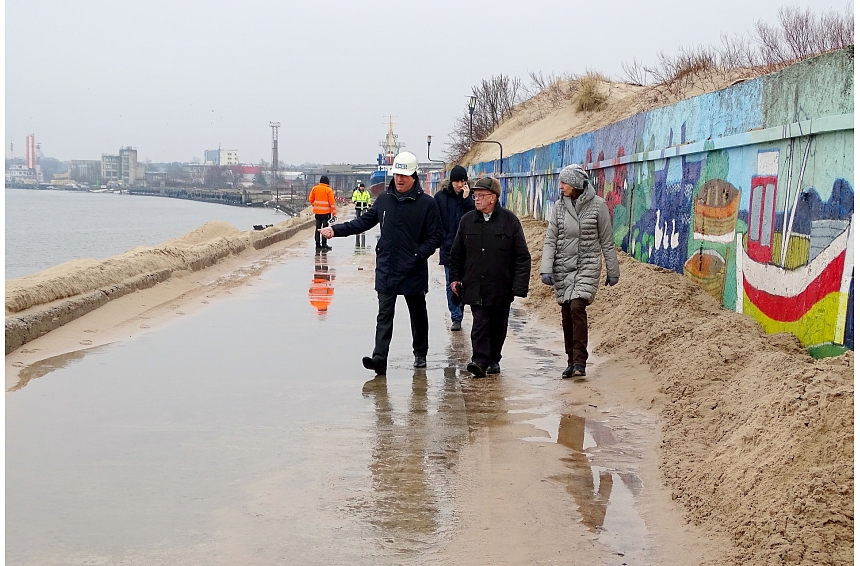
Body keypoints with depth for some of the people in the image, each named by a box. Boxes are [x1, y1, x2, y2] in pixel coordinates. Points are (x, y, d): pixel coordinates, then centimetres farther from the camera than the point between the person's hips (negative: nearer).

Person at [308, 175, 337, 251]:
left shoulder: (315, 188, 3)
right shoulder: (328, 190, -9)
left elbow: (311, 199, 8)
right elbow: (332, 202, -10)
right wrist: (334, 213, -7)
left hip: (317, 212, 4)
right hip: (326, 212, -4)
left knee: (318, 228, 11)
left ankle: (318, 245, 12)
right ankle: (324, 245, -1)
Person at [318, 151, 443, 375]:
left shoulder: (426, 203, -6)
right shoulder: (384, 199, 7)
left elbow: (436, 236, -4)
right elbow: (364, 222, 15)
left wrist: (419, 255, -17)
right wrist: (336, 230, 6)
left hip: (414, 271, -2)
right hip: (386, 270, 2)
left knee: (418, 315, 13)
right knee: (384, 316, -5)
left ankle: (420, 354, 29)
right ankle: (380, 357, -12)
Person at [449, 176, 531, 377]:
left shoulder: (510, 220, -3)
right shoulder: (467, 220, 5)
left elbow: (522, 256, -2)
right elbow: (457, 253, 15)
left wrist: (520, 284, -8)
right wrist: (455, 278, 10)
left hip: (501, 287, 0)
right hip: (475, 286, 0)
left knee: (498, 327, 11)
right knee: (480, 323, -9)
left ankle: (493, 359, 26)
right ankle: (480, 360, -14)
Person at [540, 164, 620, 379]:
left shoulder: (597, 205, -4)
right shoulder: (559, 206, 4)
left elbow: (607, 241, 2)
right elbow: (550, 240, 4)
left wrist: (612, 271, 4)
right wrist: (546, 269, -6)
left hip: (588, 266, -4)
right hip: (563, 267, 4)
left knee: (577, 307, -20)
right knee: (567, 315, 5)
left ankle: (580, 361, -16)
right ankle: (572, 362, 16)